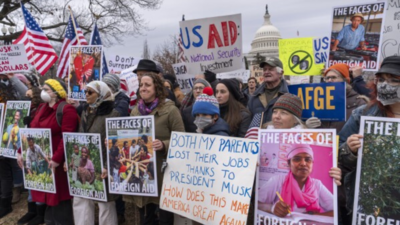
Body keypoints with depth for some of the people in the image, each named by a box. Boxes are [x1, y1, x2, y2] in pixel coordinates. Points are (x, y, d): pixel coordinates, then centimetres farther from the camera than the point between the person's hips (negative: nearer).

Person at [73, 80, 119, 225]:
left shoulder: (112, 114, -12)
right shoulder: (85, 112, 11)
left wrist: (107, 166, -22)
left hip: (101, 166, -7)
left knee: (105, 203, 5)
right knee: (81, 200, 14)